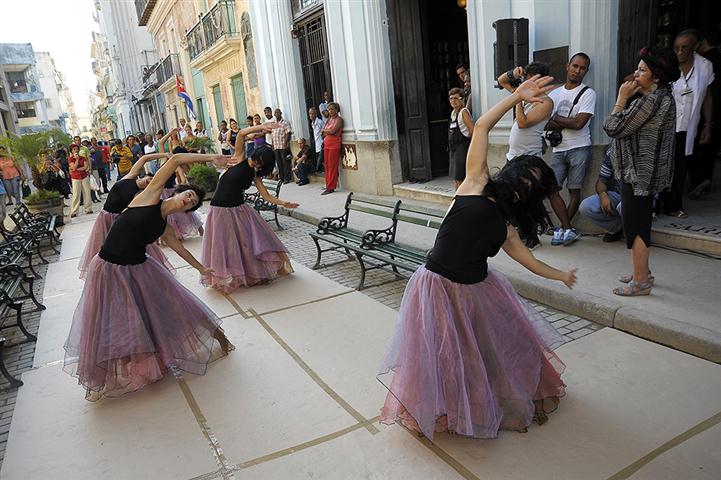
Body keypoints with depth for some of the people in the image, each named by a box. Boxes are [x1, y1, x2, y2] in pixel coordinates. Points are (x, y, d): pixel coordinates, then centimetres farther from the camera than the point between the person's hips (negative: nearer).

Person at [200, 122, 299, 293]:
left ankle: (256, 273, 20)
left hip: (240, 210, 4)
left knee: (250, 243, 5)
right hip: (221, 210, -4)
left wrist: (282, 203, -18)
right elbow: (241, 134, -19)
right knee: (225, 247, 2)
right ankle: (227, 279, 16)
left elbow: (266, 196, -2)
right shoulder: (240, 159, -7)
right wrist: (261, 127, -27)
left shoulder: (255, 175, 5)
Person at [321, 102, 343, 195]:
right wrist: (328, 132, -3)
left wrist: (324, 130, 1)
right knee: (327, 166, 7)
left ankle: (331, 187, -5)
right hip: (326, 144, 8)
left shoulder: (339, 119, -5)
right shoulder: (329, 119, 18)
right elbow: (322, 133, 15)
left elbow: (332, 131, -16)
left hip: (334, 145, -7)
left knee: (332, 166, -6)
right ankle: (328, 185, 13)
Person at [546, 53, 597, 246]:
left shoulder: (588, 93, 1)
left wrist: (556, 119, -1)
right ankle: (568, 230, -2)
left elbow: (579, 123, -11)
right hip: (558, 149, 4)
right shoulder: (555, 94, 15)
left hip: (579, 148, -4)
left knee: (574, 189, 0)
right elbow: (546, 124, 4)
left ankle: (563, 228, 10)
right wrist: (566, 124, -11)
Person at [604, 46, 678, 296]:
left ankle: (640, 281, 4)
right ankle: (642, 272, 29)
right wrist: (628, 99, 10)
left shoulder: (651, 100, -20)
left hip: (639, 172, -11)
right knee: (640, 223, 17)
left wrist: (622, 98, -11)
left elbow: (614, 128, -18)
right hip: (644, 172, 11)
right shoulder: (663, 97, 14)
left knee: (635, 225, -4)